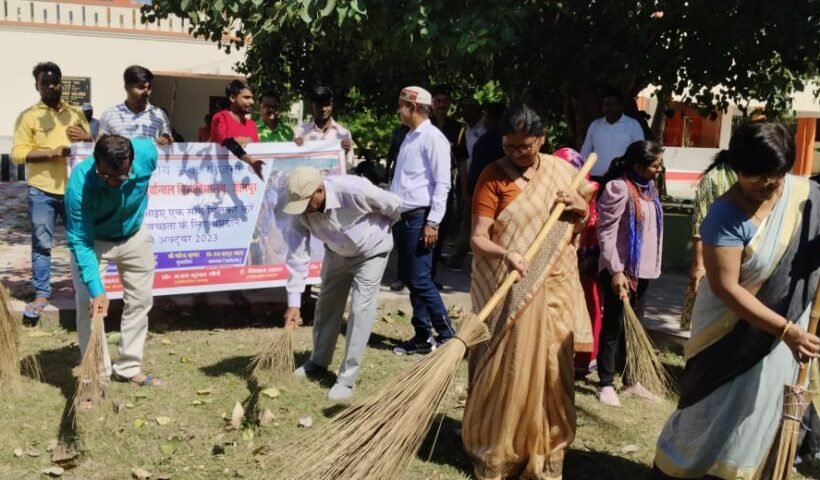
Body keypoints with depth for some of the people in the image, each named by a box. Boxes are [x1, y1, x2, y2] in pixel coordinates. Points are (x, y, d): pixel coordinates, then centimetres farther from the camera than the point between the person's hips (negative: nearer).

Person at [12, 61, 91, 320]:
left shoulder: (76, 114, 12)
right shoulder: (28, 116, 1)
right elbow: (18, 153, -5)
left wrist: (86, 139, -5)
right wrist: (50, 153, -18)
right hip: (41, 191, -3)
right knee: (42, 245, 4)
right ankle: (41, 294, 13)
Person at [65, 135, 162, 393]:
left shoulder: (147, 153, -33)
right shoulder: (79, 184, -39)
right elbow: (80, 242, -33)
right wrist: (97, 290, -40)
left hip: (134, 235, 3)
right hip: (92, 240, -3)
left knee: (141, 299, 8)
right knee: (87, 303, -14)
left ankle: (129, 367, 21)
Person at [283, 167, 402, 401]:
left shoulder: (354, 190, -39)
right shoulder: (301, 211, -25)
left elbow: (394, 205, -21)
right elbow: (297, 256, -21)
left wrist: (378, 229, 0)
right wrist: (293, 302, -24)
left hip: (371, 250, -5)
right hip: (336, 253, 5)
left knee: (360, 310, -9)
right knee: (326, 305, 13)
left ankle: (347, 379, -1)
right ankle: (318, 361, 35)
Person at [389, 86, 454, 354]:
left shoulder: (433, 138, -11)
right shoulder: (409, 137, 15)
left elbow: (442, 184, -16)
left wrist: (433, 222, -19)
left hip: (419, 218, -9)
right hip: (402, 217, 9)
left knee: (420, 280, -8)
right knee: (409, 278, 11)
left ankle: (446, 336, 6)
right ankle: (423, 336, 21)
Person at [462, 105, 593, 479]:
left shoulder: (561, 170, 5)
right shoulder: (493, 176, -7)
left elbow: (579, 226, 17)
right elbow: (477, 238, -14)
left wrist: (580, 209, -5)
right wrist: (505, 254, -33)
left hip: (554, 287, 4)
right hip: (509, 290, -4)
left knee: (552, 370, 9)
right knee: (505, 369, 0)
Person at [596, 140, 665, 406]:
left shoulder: (649, 187, 9)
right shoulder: (618, 188, -17)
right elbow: (606, 232, -19)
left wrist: (652, 264, 14)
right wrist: (616, 271, -22)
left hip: (643, 269, 8)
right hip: (620, 270, -8)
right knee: (613, 326, 1)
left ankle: (630, 380, 24)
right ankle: (606, 384, 11)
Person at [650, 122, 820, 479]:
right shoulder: (726, 216, -23)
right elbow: (725, 288, -26)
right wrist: (787, 331, -30)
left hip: (784, 328, 5)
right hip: (730, 332, -5)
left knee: (761, 416, 16)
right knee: (712, 415, 7)